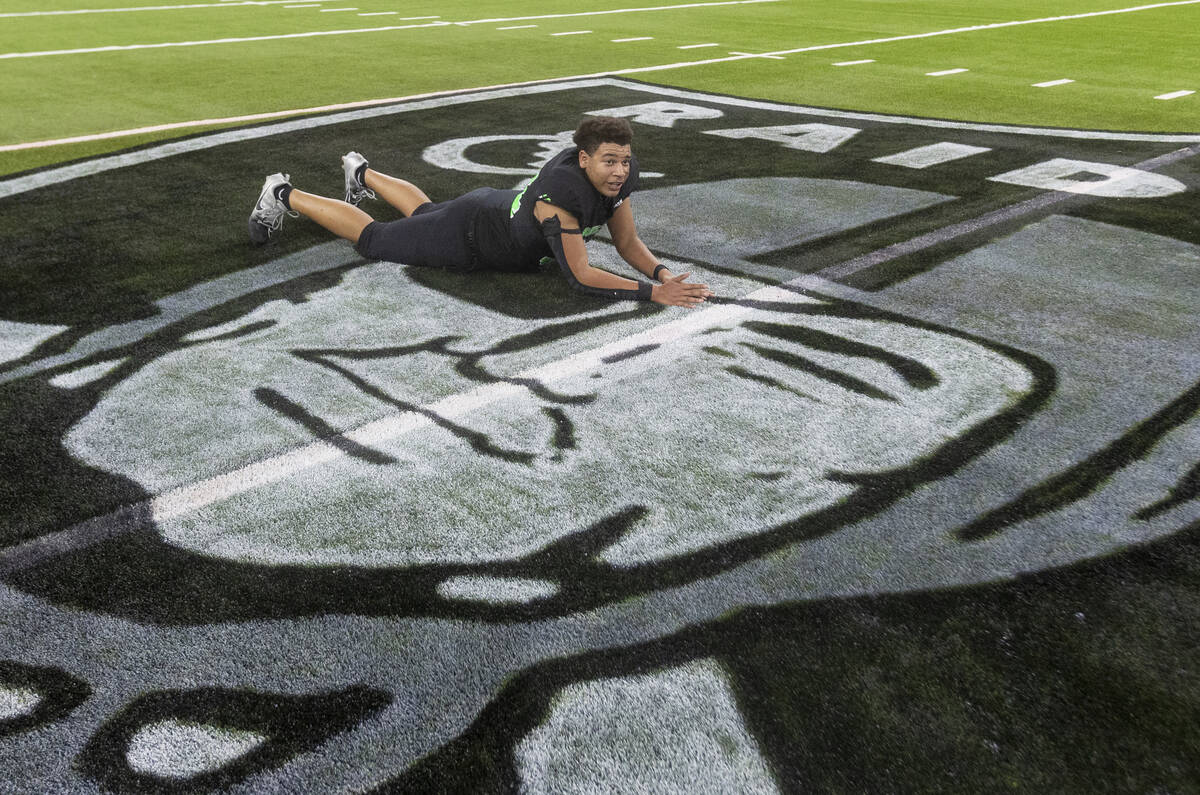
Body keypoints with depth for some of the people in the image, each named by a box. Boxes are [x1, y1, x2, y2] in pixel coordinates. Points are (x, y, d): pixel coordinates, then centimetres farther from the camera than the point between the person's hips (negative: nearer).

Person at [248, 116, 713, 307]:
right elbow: (579, 276, -41)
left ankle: (362, 172, 61)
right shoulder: (562, 193, -43)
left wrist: (663, 272, -28)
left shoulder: (618, 174, -19)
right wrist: (653, 294, -46)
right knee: (373, 238, 12)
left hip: (497, 207, 7)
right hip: (467, 239, -7)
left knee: (424, 212, 37)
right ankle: (285, 196, 31)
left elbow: (627, 242, -10)